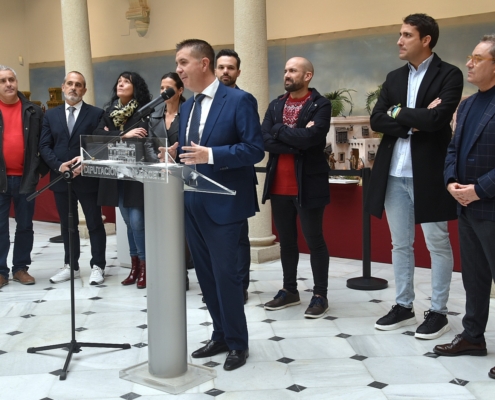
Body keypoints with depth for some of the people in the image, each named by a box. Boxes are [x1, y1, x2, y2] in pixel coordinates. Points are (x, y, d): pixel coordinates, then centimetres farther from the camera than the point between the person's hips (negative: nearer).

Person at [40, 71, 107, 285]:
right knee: (67, 225, 12)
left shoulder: (96, 114, 0)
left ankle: (97, 266, 13)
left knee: (95, 224, 4)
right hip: (60, 178, 4)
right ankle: (70, 266, 23)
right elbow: (44, 146, 3)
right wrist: (59, 166, -12)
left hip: (88, 178, -3)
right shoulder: (51, 115, 9)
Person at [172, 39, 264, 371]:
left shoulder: (239, 101, -9)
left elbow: (255, 150, -16)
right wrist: (175, 154, -2)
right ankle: (221, 335, 28)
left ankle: (238, 343, 14)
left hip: (224, 203, -8)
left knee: (225, 272, -3)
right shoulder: (188, 107, 14)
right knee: (206, 274, 13)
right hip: (192, 203, 8)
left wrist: (210, 155, -25)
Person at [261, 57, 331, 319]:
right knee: (286, 240, 14)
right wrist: (297, 140, -14)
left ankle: (320, 295, 13)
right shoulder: (275, 106, 11)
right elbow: (264, 140, -3)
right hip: (279, 185, 6)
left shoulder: (320, 105, -5)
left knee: (314, 240, 3)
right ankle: (289, 290, 27)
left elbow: (310, 137, -21)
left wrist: (280, 130, -9)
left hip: (308, 184, -5)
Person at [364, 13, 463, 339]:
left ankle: (438, 312, 15)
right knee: (400, 244, 13)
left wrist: (400, 113, -6)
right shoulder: (394, 78, 12)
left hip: (428, 173, -6)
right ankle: (404, 306, 25)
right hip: (394, 173, 6)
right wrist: (414, 122, -12)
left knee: (437, 244, 5)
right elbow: (377, 121, 2)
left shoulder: (449, 75, -5)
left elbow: (437, 119, -20)